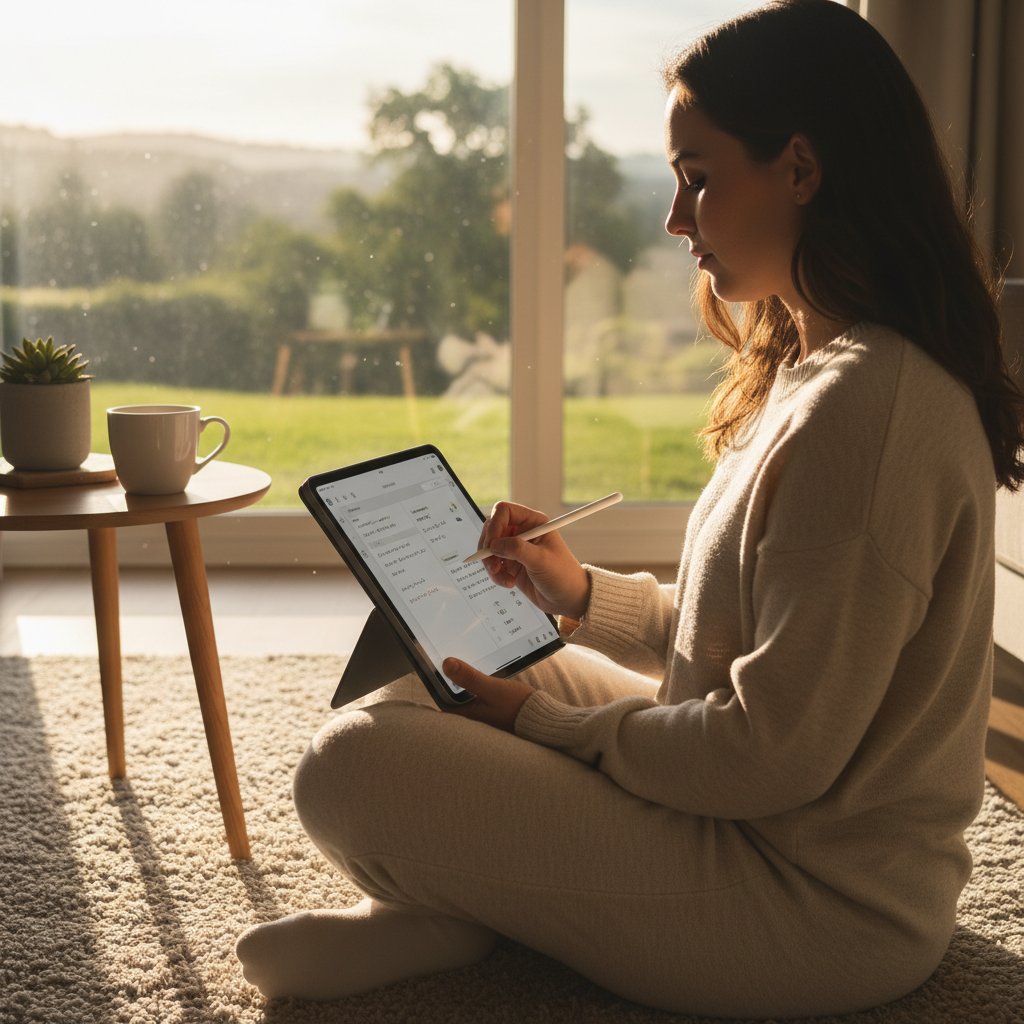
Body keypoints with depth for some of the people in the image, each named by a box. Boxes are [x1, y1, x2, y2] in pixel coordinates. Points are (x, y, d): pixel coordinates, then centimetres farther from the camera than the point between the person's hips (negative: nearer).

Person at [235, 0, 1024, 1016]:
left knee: (348, 768, -20)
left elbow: (775, 754, -24)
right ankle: (448, 905, 2)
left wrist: (545, 724, -12)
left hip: (819, 899, -10)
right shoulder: (822, 370, 9)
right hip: (774, 824, 11)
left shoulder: (862, 409, -25)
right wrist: (583, 593, 5)